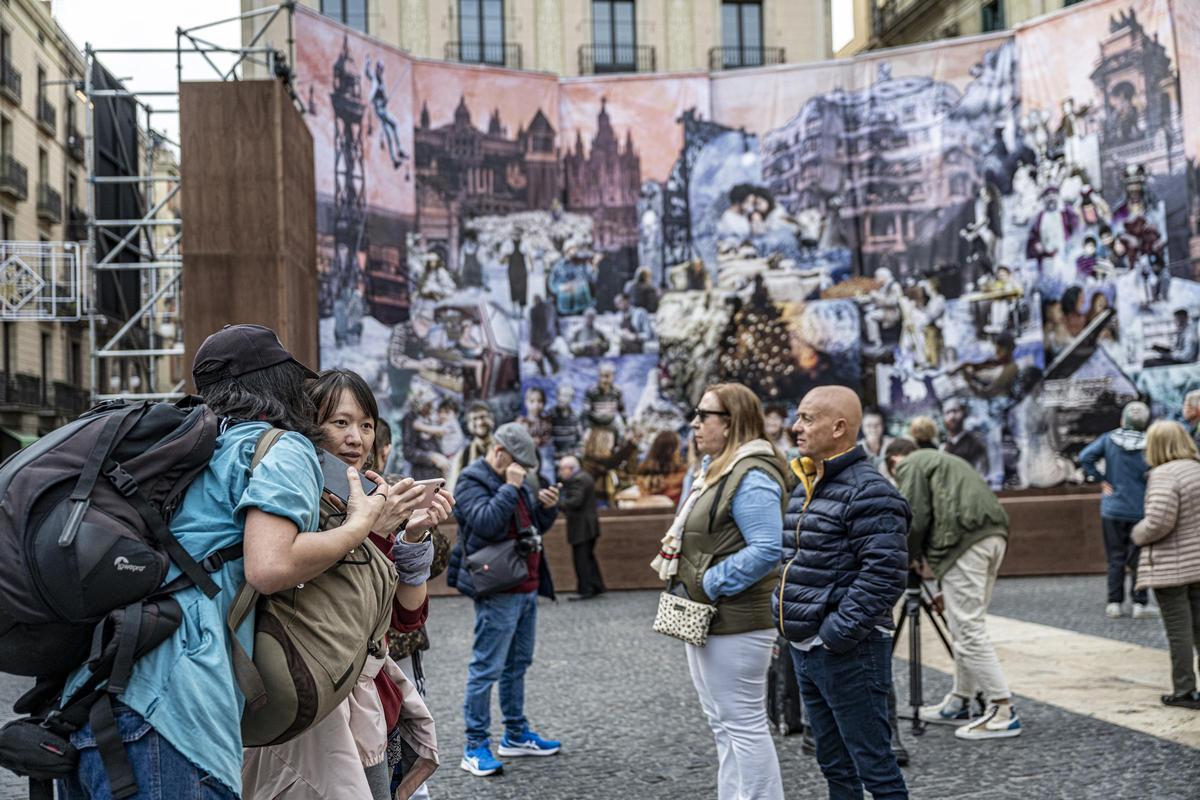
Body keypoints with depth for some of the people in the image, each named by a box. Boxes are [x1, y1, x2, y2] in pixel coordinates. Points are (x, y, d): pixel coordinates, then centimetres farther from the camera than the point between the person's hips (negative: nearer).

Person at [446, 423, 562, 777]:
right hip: (497, 592, -9)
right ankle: (475, 747, 0)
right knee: (487, 668, -6)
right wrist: (510, 488, -21)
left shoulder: (515, 481, 17)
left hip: (527, 589, 9)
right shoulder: (471, 481, -9)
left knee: (517, 664, 16)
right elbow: (485, 521, -26)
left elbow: (539, 526, 22)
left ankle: (516, 735, 27)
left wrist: (548, 506, 3)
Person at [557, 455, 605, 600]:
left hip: (580, 527, -10)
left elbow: (575, 501, -24)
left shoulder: (577, 480, -15)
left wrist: (558, 504, -20)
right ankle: (597, 587, 20)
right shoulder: (586, 477, 16)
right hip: (590, 526, 10)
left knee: (581, 558, -6)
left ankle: (585, 590, -4)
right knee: (588, 557, 16)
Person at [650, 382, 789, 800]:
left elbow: (766, 550, -28)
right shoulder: (712, 467, 12)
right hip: (704, 620, 11)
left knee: (743, 724, -2)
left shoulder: (750, 477, -19)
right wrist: (687, 582, 8)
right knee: (723, 724, 18)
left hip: (734, 622, -11)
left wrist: (710, 585, -22)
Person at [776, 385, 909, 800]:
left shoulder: (869, 493, -15)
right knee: (835, 766, 18)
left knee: (875, 766, -2)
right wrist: (783, 614, 14)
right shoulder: (806, 486, 14)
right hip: (805, 651, 9)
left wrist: (837, 633, -22)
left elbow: (884, 575, -23)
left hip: (849, 653, -9)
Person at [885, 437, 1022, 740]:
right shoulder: (943, 460, 32)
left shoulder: (909, 466, 7)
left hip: (965, 542, -9)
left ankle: (1002, 711, -9)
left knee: (968, 629, -7)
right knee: (966, 626, 17)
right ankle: (959, 703, 25)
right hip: (995, 534, 9)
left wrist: (908, 558, 13)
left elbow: (915, 519, -6)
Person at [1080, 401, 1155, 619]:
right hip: (1140, 510, -2)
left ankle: (1114, 603, 7)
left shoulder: (1109, 439, -4)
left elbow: (1085, 457, -13)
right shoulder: (1149, 444, -10)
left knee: (1116, 557, 9)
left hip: (1112, 509, 2)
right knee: (1139, 558, 7)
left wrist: (1101, 480, -5)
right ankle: (1139, 603, 7)